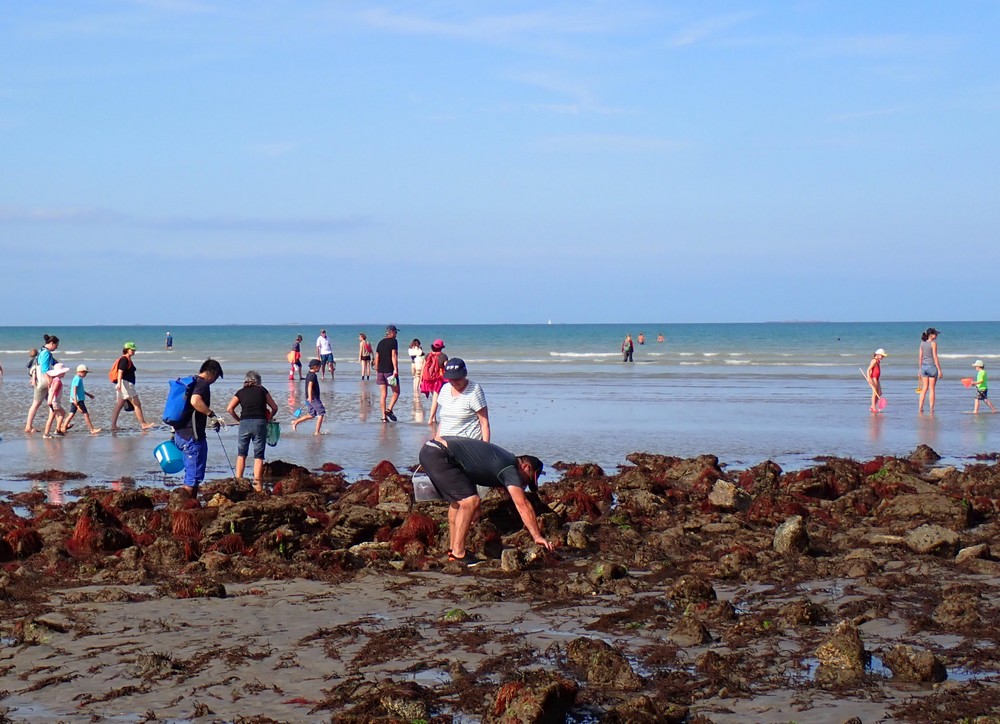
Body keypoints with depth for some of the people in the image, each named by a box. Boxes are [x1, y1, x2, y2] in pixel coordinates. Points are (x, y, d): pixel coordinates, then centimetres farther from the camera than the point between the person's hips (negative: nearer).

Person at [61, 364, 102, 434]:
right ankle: (92, 430, 0)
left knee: (72, 414, 9)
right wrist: (75, 399, -34)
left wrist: (88, 394, 37)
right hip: (78, 400, -10)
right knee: (86, 414, -4)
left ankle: (64, 428, 6)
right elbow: (75, 389, -25)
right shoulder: (78, 379, -14)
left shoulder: (77, 378, 18)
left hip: (74, 400, 10)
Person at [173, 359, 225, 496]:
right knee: (194, 476, -4)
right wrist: (212, 415, -25)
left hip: (180, 434, 10)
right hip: (193, 436, -10)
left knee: (191, 473, 19)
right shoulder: (203, 384, -11)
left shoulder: (190, 382, 18)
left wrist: (174, 431, 31)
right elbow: (195, 401, -32)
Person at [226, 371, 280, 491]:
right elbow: (274, 408, 11)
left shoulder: (241, 392, 13)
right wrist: (268, 418, 24)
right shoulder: (262, 390, 12)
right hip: (260, 422, -1)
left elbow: (229, 409, 2)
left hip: (245, 423, 1)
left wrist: (238, 419, 13)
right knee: (258, 456, 2)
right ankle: (257, 485, -3)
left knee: (241, 454, 15)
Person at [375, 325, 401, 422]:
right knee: (396, 392, 6)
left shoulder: (381, 343, 14)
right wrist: (395, 369, -17)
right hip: (390, 370, -6)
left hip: (380, 371, 6)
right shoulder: (393, 341, -4)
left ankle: (384, 416, 3)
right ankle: (389, 409, -12)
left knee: (383, 394, 5)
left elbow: (376, 358, 14)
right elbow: (393, 356, -14)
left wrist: (377, 371, 19)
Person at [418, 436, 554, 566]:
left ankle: (452, 549, 24)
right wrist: (537, 536, -11)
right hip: (438, 456, -10)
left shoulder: (505, 460, 21)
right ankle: (458, 553, -5)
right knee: (469, 501, -11)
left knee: (457, 501, 21)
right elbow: (522, 504, -14)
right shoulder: (510, 469, -9)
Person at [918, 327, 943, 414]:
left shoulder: (922, 343, 6)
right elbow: (935, 357, -13)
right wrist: (939, 370, -11)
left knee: (924, 388, 10)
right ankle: (931, 409, 2)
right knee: (931, 389, 1)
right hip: (932, 366, -5)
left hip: (924, 367, 5)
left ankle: (921, 407, 7)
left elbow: (920, 357, 9)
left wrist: (920, 369, 16)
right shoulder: (933, 343, -11)